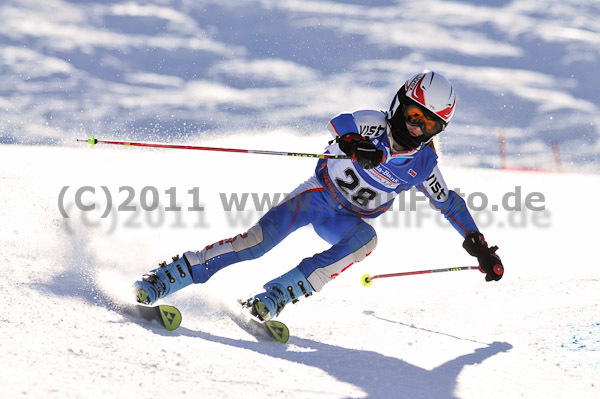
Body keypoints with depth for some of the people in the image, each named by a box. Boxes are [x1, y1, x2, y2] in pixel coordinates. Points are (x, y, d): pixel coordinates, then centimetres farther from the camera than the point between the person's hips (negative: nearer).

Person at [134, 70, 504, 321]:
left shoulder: (422, 165, -7)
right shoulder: (375, 124, -15)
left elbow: (450, 203, 8)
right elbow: (339, 124, -34)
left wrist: (480, 246, 7)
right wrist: (354, 144, -56)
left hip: (346, 221, 3)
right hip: (318, 193, -3)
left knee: (366, 238, -33)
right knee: (262, 238, -26)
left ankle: (277, 295, -34)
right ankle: (168, 276, -25)